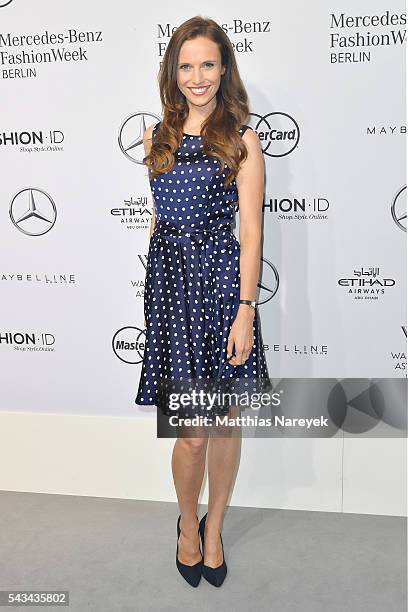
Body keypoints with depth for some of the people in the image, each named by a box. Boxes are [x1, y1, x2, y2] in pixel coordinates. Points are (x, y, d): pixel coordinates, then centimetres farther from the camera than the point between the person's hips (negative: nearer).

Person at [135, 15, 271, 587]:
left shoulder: (242, 140, 1)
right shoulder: (157, 136, 12)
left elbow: (251, 231, -5)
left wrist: (246, 309, -11)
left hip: (222, 279, -2)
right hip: (168, 278, 2)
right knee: (191, 430, 1)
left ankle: (213, 529, 31)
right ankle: (188, 524, 30)